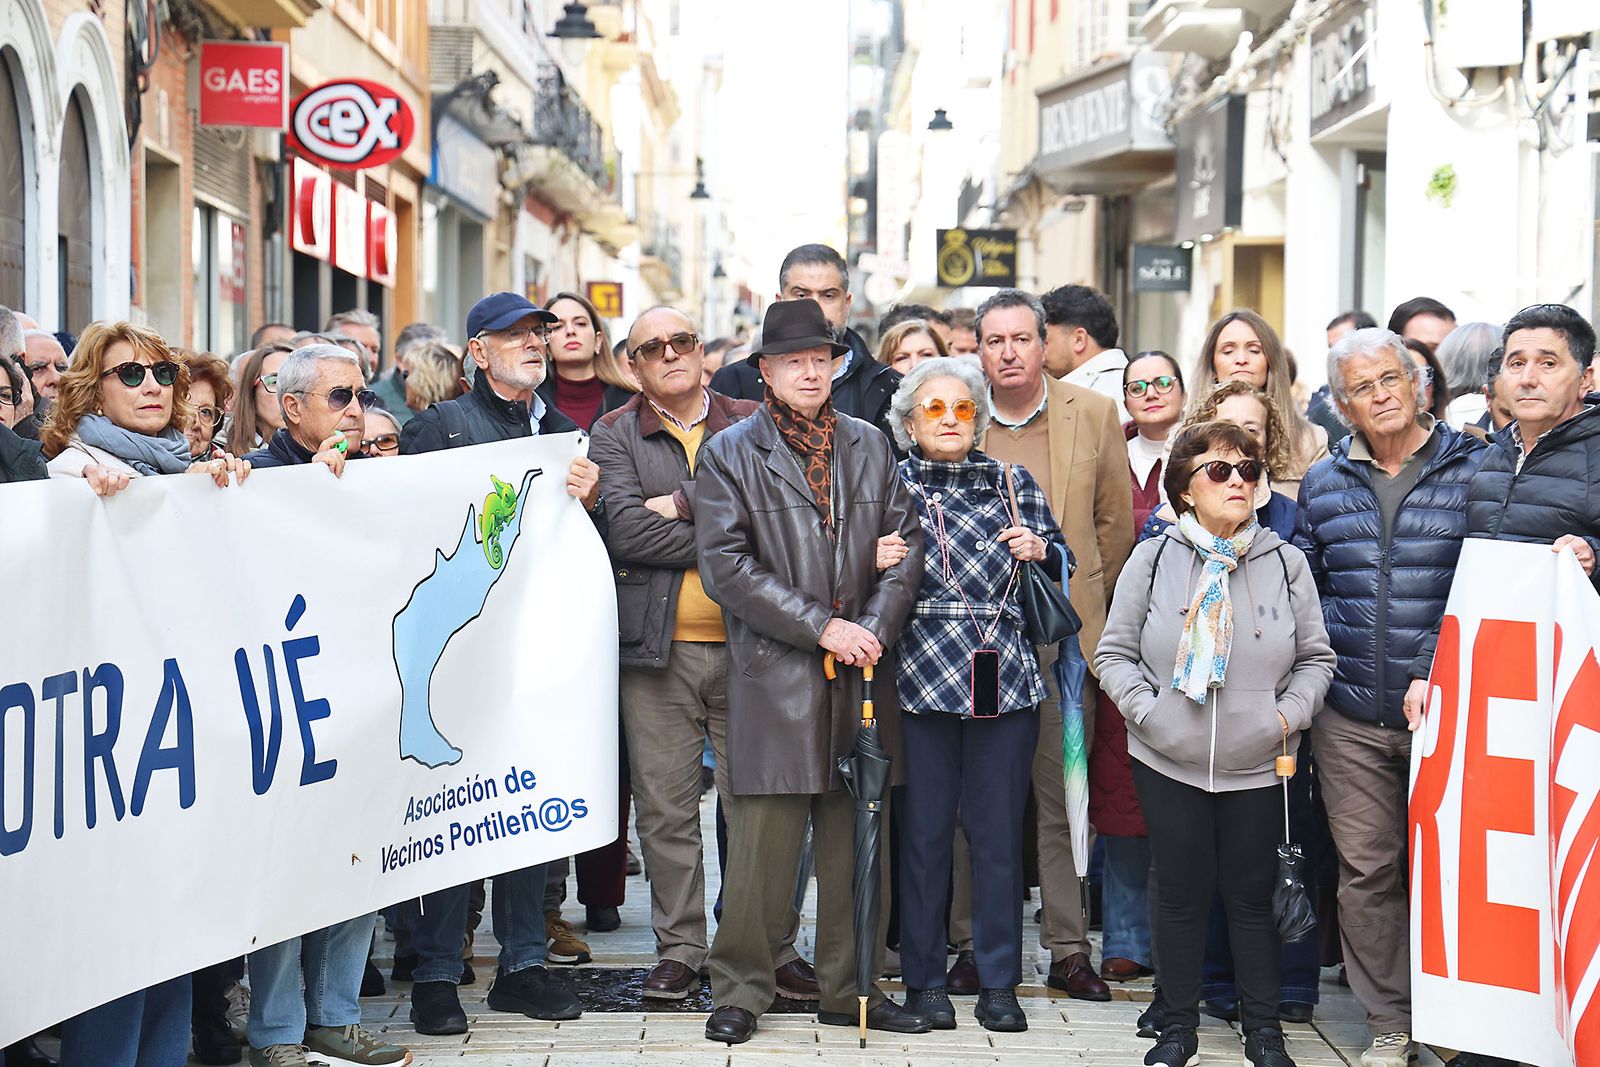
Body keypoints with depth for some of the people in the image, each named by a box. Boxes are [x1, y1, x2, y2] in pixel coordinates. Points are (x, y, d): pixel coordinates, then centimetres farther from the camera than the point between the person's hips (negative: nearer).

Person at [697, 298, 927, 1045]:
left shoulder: (870, 447, 15)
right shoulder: (730, 455, 2)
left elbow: (906, 542, 11)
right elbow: (725, 565, -7)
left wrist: (873, 629, -6)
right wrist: (821, 626, -12)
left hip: (862, 674, 4)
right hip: (773, 676, -4)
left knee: (857, 842, 8)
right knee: (763, 843, -4)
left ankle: (851, 989, 18)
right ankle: (741, 991, 8)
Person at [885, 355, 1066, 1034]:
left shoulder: (1013, 483, 12)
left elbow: (1061, 565, 18)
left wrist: (1039, 551, -2)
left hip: (1006, 683, 2)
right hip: (921, 677, -2)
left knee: (999, 830, 4)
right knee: (925, 829, 3)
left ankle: (998, 983, 13)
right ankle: (925, 979, 14)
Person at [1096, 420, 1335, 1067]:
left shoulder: (1285, 562, 2)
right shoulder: (1153, 559, 0)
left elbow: (1316, 657, 8)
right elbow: (1114, 653, 2)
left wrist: (1289, 716, -7)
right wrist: (1147, 712, -11)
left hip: (1259, 766, 1)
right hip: (1169, 764, -1)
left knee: (1254, 894, 7)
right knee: (1182, 891, 7)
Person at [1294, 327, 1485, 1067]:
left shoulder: (1476, 470, 1)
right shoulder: (1323, 484, 11)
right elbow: (1302, 584, 18)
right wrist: (1335, 641, 4)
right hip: (1351, 717, 3)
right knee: (1365, 869, 4)